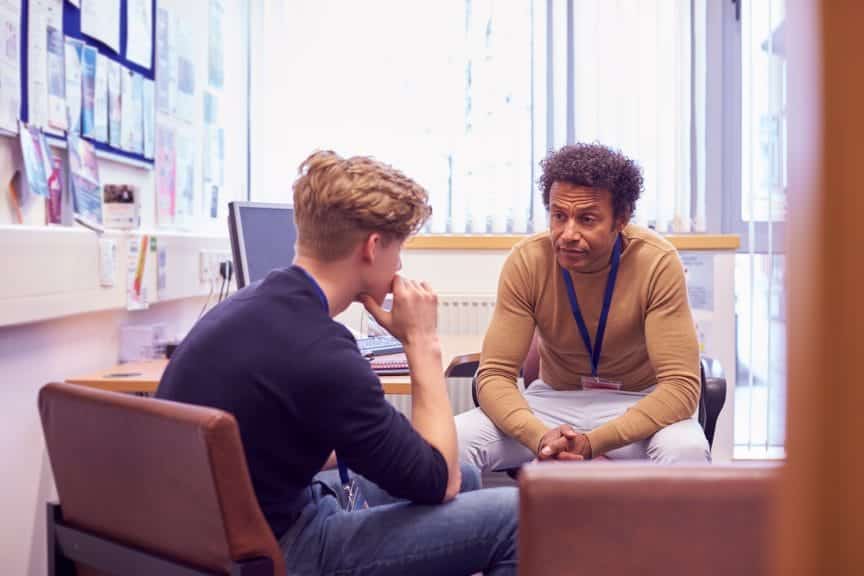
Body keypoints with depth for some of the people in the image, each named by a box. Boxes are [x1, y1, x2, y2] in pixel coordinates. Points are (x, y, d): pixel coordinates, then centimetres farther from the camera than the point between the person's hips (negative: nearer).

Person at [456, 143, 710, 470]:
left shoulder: (657, 263, -22)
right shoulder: (527, 262, -17)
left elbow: (681, 385, -24)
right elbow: (495, 374, -15)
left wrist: (592, 443, -37)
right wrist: (540, 437, -37)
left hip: (638, 404, -1)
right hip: (554, 401, 2)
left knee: (686, 450, -36)